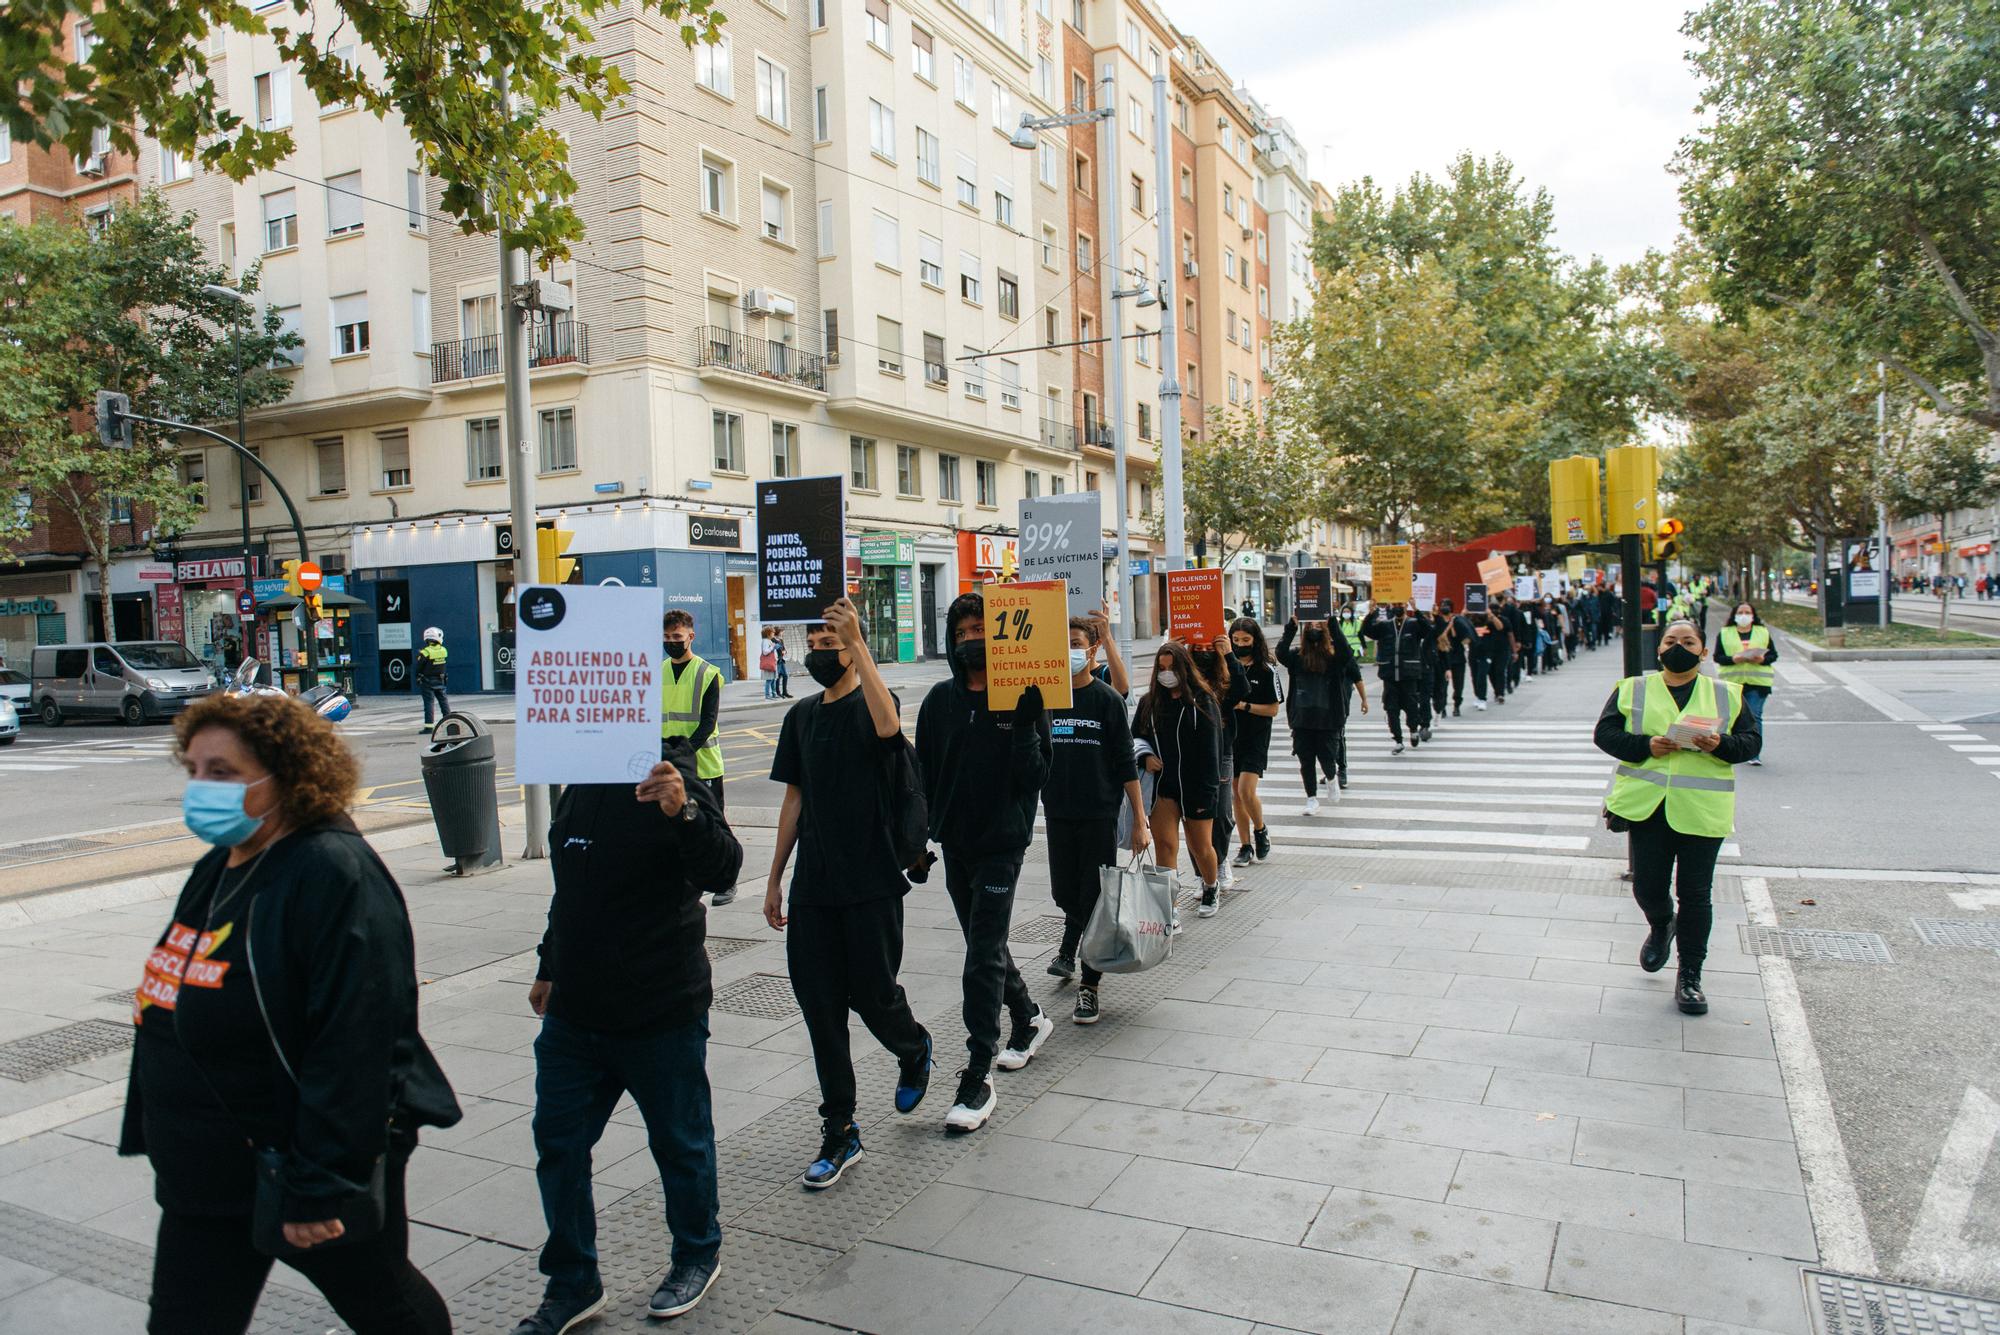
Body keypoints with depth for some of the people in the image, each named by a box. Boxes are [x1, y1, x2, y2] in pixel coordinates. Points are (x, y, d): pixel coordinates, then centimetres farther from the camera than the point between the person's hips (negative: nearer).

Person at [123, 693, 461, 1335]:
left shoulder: (335, 875, -23)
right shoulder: (219, 867, 7)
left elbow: (354, 1041, -28)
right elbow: (179, 1009, 18)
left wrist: (321, 1185, -27)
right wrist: (163, 1134, 20)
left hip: (313, 1164, -8)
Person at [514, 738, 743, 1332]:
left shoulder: (674, 784, -16)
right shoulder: (579, 788, 7)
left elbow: (722, 871, -31)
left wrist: (683, 812, -48)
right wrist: (549, 966, 25)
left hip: (662, 1016, -7)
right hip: (573, 1012, 7)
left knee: (679, 1142, 12)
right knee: (558, 1145, 12)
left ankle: (697, 1255, 36)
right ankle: (573, 1286, 29)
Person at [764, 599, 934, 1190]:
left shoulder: (870, 706, -7)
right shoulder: (802, 715, 11)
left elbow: (888, 725, -34)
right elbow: (795, 799, 15)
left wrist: (856, 644, -32)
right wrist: (774, 880, 15)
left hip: (870, 883, -6)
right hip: (813, 885, 6)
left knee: (872, 995, 1)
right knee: (820, 1004, 6)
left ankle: (914, 1051, 36)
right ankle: (839, 1131, 17)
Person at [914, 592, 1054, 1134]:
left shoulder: (1022, 698, -8)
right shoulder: (941, 700, 4)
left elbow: (1035, 778, -11)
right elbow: (924, 772, 9)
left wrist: (1026, 727, -24)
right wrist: (918, 835, 6)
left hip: (1002, 844, -5)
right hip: (955, 843, 5)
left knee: (983, 959, -7)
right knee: (985, 945, 18)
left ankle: (978, 1079, -1)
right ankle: (1028, 1018, 42)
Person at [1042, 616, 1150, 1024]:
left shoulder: (1107, 699, -5)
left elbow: (1126, 763, -6)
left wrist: (1140, 820, -8)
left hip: (1099, 813, -3)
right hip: (1059, 811, 3)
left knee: (1095, 896, -1)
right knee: (1064, 893, 11)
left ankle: (1089, 985, 9)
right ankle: (1069, 951, 41)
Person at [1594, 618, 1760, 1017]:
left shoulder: (1727, 695, 10)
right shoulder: (1632, 690, 7)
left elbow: (1751, 741, 6)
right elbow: (1605, 733, 1)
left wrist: (1720, 745, -15)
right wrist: (1645, 746, -16)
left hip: (1702, 809, 0)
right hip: (1646, 805, 0)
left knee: (1694, 894, 2)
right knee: (1647, 886, 3)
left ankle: (1690, 976, 15)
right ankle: (1661, 926, 38)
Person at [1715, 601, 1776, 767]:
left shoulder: (1763, 632, 11)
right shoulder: (1724, 633, 7)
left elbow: (1773, 654, 9)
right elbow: (1718, 657, 2)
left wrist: (1762, 659, -12)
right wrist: (1733, 659, -16)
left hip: (1758, 680, 0)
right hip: (1732, 681, 1)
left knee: (1755, 716, -8)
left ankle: (1755, 753, -6)